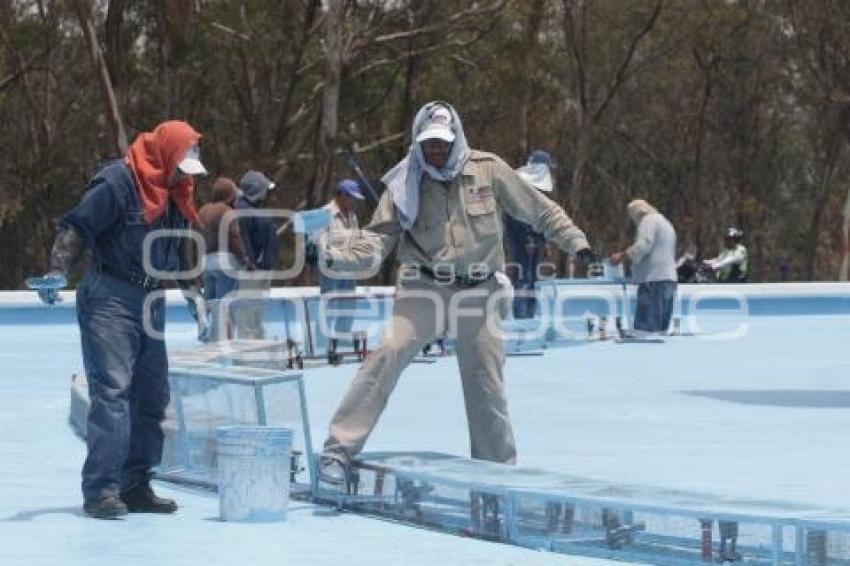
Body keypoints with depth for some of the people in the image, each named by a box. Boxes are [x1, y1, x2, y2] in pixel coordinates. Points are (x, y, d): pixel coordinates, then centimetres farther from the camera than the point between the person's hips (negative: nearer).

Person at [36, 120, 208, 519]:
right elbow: (76, 228, -16)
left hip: (151, 301, 9)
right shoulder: (117, 182, -13)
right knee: (112, 390, -14)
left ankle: (134, 485, 16)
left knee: (152, 395, 9)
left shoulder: (175, 194, 12)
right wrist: (58, 272, -25)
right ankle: (100, 490, -13)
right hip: (109, 297, -9)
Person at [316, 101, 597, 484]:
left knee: (486, 383, 8)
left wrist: (574, 240, 2)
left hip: (478, 293, 1)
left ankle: (499, 467, 26)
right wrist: (339, 255, -21)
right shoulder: (405, 184, -2)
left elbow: (538, 209, 7)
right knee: (386, 357, -20)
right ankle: (339, 451, -19)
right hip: (424, 289, -1)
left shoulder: (487, 170, -2)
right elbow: (378, 240, -5)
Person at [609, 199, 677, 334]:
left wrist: (622, 256, -14)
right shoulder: (666, 223, 28)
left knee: (644, 329, -16)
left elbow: (643, 245, -18)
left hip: (653, 279, -10)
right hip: (670, 279, 10)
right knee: (661, 328, 7)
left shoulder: (649, 220, -2)